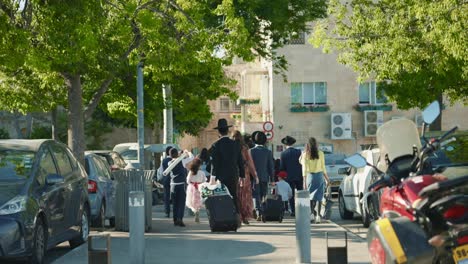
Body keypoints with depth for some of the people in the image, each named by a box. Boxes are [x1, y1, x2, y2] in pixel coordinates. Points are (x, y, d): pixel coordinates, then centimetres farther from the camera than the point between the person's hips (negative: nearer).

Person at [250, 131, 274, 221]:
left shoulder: (251, 151, -6)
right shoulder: (268, 152, 0)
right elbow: (271, 166, 2)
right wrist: (271, 179, 9)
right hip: (264, 177, 2)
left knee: (257, 196, -1)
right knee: (264, 196, 11)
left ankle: (259, 213, -14)